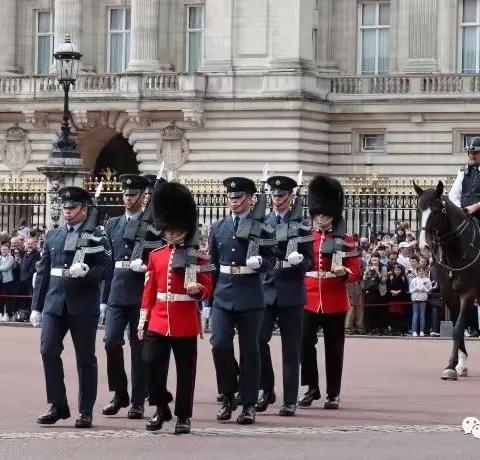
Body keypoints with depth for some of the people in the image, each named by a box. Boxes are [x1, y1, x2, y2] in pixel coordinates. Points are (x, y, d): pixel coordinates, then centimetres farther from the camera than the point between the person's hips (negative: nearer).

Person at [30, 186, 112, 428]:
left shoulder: (96, 237, 0)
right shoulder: (52, 236, 13)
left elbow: (106, 268, -5)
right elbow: (43, 272, 14)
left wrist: (86, 271, -25)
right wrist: (36, 306, 11)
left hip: (83, 306, -3)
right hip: (54, 304, 3)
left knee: (85, 358, 3)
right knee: (48, 351, -8)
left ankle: (86, 411, 11)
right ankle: (58, 406, 2)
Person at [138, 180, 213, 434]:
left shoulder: (198, 257, -1)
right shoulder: (156, 256, 9)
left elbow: (207, 289, 0)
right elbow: (149, 290, 11)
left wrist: (197, 288, -23)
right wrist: (143, 320, 8)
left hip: (186, 324, -3)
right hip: (158, 322, 3)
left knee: (185, 370, 3)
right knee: (152, 365, -4)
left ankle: (183, 416, 11)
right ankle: (161, 408, 14)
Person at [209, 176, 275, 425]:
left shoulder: (262, 227, -1)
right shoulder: (218, 228, 10)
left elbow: (271, 261, 1)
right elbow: (212, 264, 15)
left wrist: (259, 261, -22)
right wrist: (208, 297, 13)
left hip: (250, 297, -3)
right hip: (222, 296, 3)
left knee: (250, 350, 2)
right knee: (219, 345, -9)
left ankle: (249, 404, 9)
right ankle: (228, 396, 10)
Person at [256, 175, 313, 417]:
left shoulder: (301, 225, 3)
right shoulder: (261, 223, 9)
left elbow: (309, 261, 2)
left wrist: (299, 260, -20)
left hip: (291, 292, -2)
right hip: (265, 289, 2)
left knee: (290, 347, 1)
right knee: (258, 339, -8)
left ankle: (290, 401, 6)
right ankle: (267, 390, 10)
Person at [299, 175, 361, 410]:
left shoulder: (345, 240, 2)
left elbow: (355, 273, 1)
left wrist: (344, 272, -20)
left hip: (335, 303, -1)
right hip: (309, 301, 1)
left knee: (334, 349, 3)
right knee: (306, 344, -5)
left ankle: (333, 394, 11)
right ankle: (312, 388, 7)